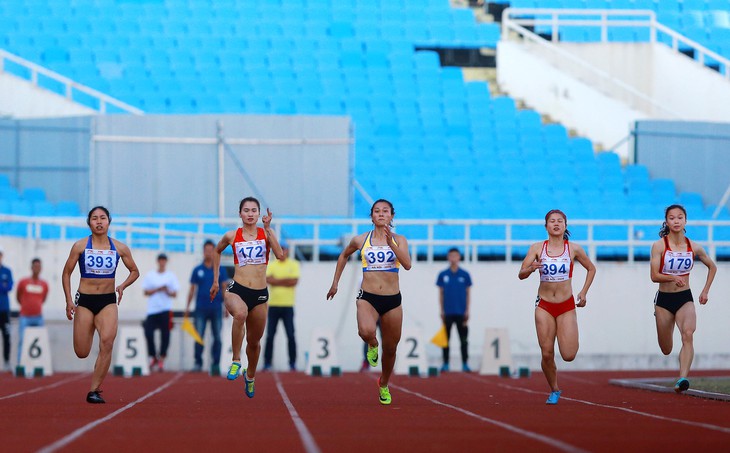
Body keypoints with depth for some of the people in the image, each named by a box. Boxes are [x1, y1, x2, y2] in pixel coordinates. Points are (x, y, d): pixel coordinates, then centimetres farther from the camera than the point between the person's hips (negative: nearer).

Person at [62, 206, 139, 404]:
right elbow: (66, 273, 6)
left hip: (108, 302, 0)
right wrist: (69, 301, -3)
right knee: (81, 353, -3)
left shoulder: (120, 248, 2)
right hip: (85, 300, 0)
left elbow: (134, 272, 14)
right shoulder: (80, 246, -1)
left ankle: (94, 390, -18)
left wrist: (123, 286, -5)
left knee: (107, 341, -24)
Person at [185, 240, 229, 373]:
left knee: (217, 337, 0)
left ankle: (215, 364, 4)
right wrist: (187, 307, 6)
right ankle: (198, 362, 3)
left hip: (216, 308, 0)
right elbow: (192, 289, 10)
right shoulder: (197, 270, 7)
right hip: (201, 308, 0)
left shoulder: (220, 270, 6)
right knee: (198, 336, -3)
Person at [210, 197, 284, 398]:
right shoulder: (232, 236, 3)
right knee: (240, 313, -38)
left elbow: (280, 255, -15)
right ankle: (236, 361, -26)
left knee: (254, 341, 14)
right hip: (236, 290, -2)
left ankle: (250, 376, 43)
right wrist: (215, 280, 23)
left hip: (260, 294, 2)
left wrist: (268, 229, -16)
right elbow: (217, 251, 24)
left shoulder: (266, 234, 2)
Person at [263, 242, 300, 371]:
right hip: (273, 305, 2)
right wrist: (285, 280, -10)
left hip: (288, 306, -2)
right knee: (270, 335, 2)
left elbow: (294, 282, -10)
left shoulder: (293, 264, 4)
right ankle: (267, 363, 6)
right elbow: (268, 280, -8)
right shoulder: (271, 265, 8)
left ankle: (293, 364, 3)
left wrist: (276, 281, -7)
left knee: (291, 335, -3)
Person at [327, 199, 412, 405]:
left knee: (390, 349, 10)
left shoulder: (399, 240, 2)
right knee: (366, 332, -33)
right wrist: (335, 283, 21)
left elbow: (407, 264, -14)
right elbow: (344, 256, 22)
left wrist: (391, 243, -23)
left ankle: (384, 384, 37)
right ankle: (372, 345, 5)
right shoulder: (361, 240, 3)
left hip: (392, 300, 1)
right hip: (368, 298, -1)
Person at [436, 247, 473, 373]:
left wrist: (467, 311, 0)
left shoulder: (465, 275, 3)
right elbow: (441, 293, 7)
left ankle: (465, 364, 4)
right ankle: (445, 364, 10)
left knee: (463, 339, 0)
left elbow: (467, 293, 6)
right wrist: (442, 311, 2)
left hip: (461, 312, -1)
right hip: (448, 313, 1)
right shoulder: (443, 275, 4)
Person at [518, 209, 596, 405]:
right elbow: (521, 274, -6)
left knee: (568, 355, -10)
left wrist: (583, 292, 4)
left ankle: (570, 340, 27)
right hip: (544, 306, 1)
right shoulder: (537, 248, -2)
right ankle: (554, 391, 19)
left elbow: (591, 269, 14)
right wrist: (531, 268, -28)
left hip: (567, 306, -1)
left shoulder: (573, 249, -2)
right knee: (547, 354, -3)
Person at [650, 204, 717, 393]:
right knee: (666, 350, 9)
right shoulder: (659, 246, -8)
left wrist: (705, 291, 9)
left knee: (688, 334, -28)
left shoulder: (694, 248, 0)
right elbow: (654, 276, -14)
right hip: (664, 299, -1)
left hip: (685, 299, 1)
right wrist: (673, 278, -32)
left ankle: (682, 379, -38)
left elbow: (712, 267, 17)